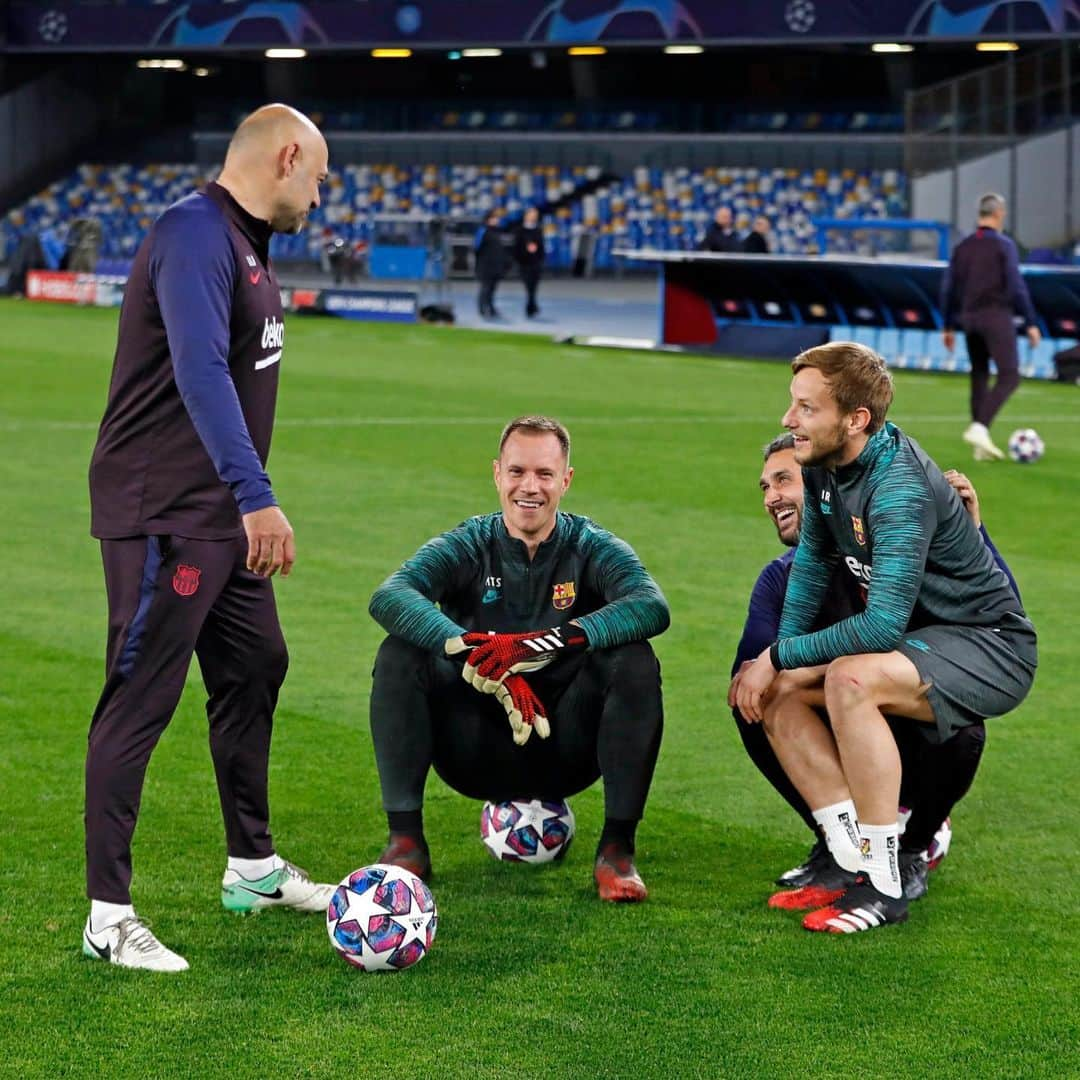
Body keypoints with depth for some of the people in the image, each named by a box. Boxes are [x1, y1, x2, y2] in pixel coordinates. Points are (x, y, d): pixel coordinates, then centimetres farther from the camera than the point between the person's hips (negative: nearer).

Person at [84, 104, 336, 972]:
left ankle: (253, 868, 32)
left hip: (223, 520, 10)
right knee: (140, 703, -6)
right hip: (164, 517, -10)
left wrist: (247, 499, 25)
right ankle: (109, 916, -2)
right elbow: (200, 372, -30)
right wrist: (257, 498, -36)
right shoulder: (196, 236, -18)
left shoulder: (246, 242, 14)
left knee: (254, 670, 18)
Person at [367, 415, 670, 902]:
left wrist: (545, 641, -37)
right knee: (400, 655, -21)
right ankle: (405, 841, -18)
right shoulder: (467, 547, -2)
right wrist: (472, 652, -38)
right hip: (480, 756, 0)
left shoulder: (593, 548, -2)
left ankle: (617, 849, -19)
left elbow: (652, 606, -24)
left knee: (634, 661, -25)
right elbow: (389, 596, -22)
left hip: (566, 753, 0)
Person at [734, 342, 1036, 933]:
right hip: (921, 637, 10)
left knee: (850, 680, -34)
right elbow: (812, 561, 16)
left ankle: (883, 887, -27)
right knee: (774, 691, -2)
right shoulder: (825, 464, -1)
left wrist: (780, 656, -22)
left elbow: (883, 625, -32)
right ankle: (852, 861, -5)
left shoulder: (900, 489, -28)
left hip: (989, 648, -10)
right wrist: (780, 657, 4)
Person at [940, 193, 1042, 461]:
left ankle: (981, 444, 9)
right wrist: (1031, 323, -7)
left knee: (979, 376, 12)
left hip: (969, 317, 6)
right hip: (996, 316, -6)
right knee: (1009, 376, -5)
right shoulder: (1003, 245, -6)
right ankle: (979, 427, -23)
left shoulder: (963, 247, 10)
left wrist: (948, 326, 18)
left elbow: (948, 288, 11)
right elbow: (1016, 286, -11)